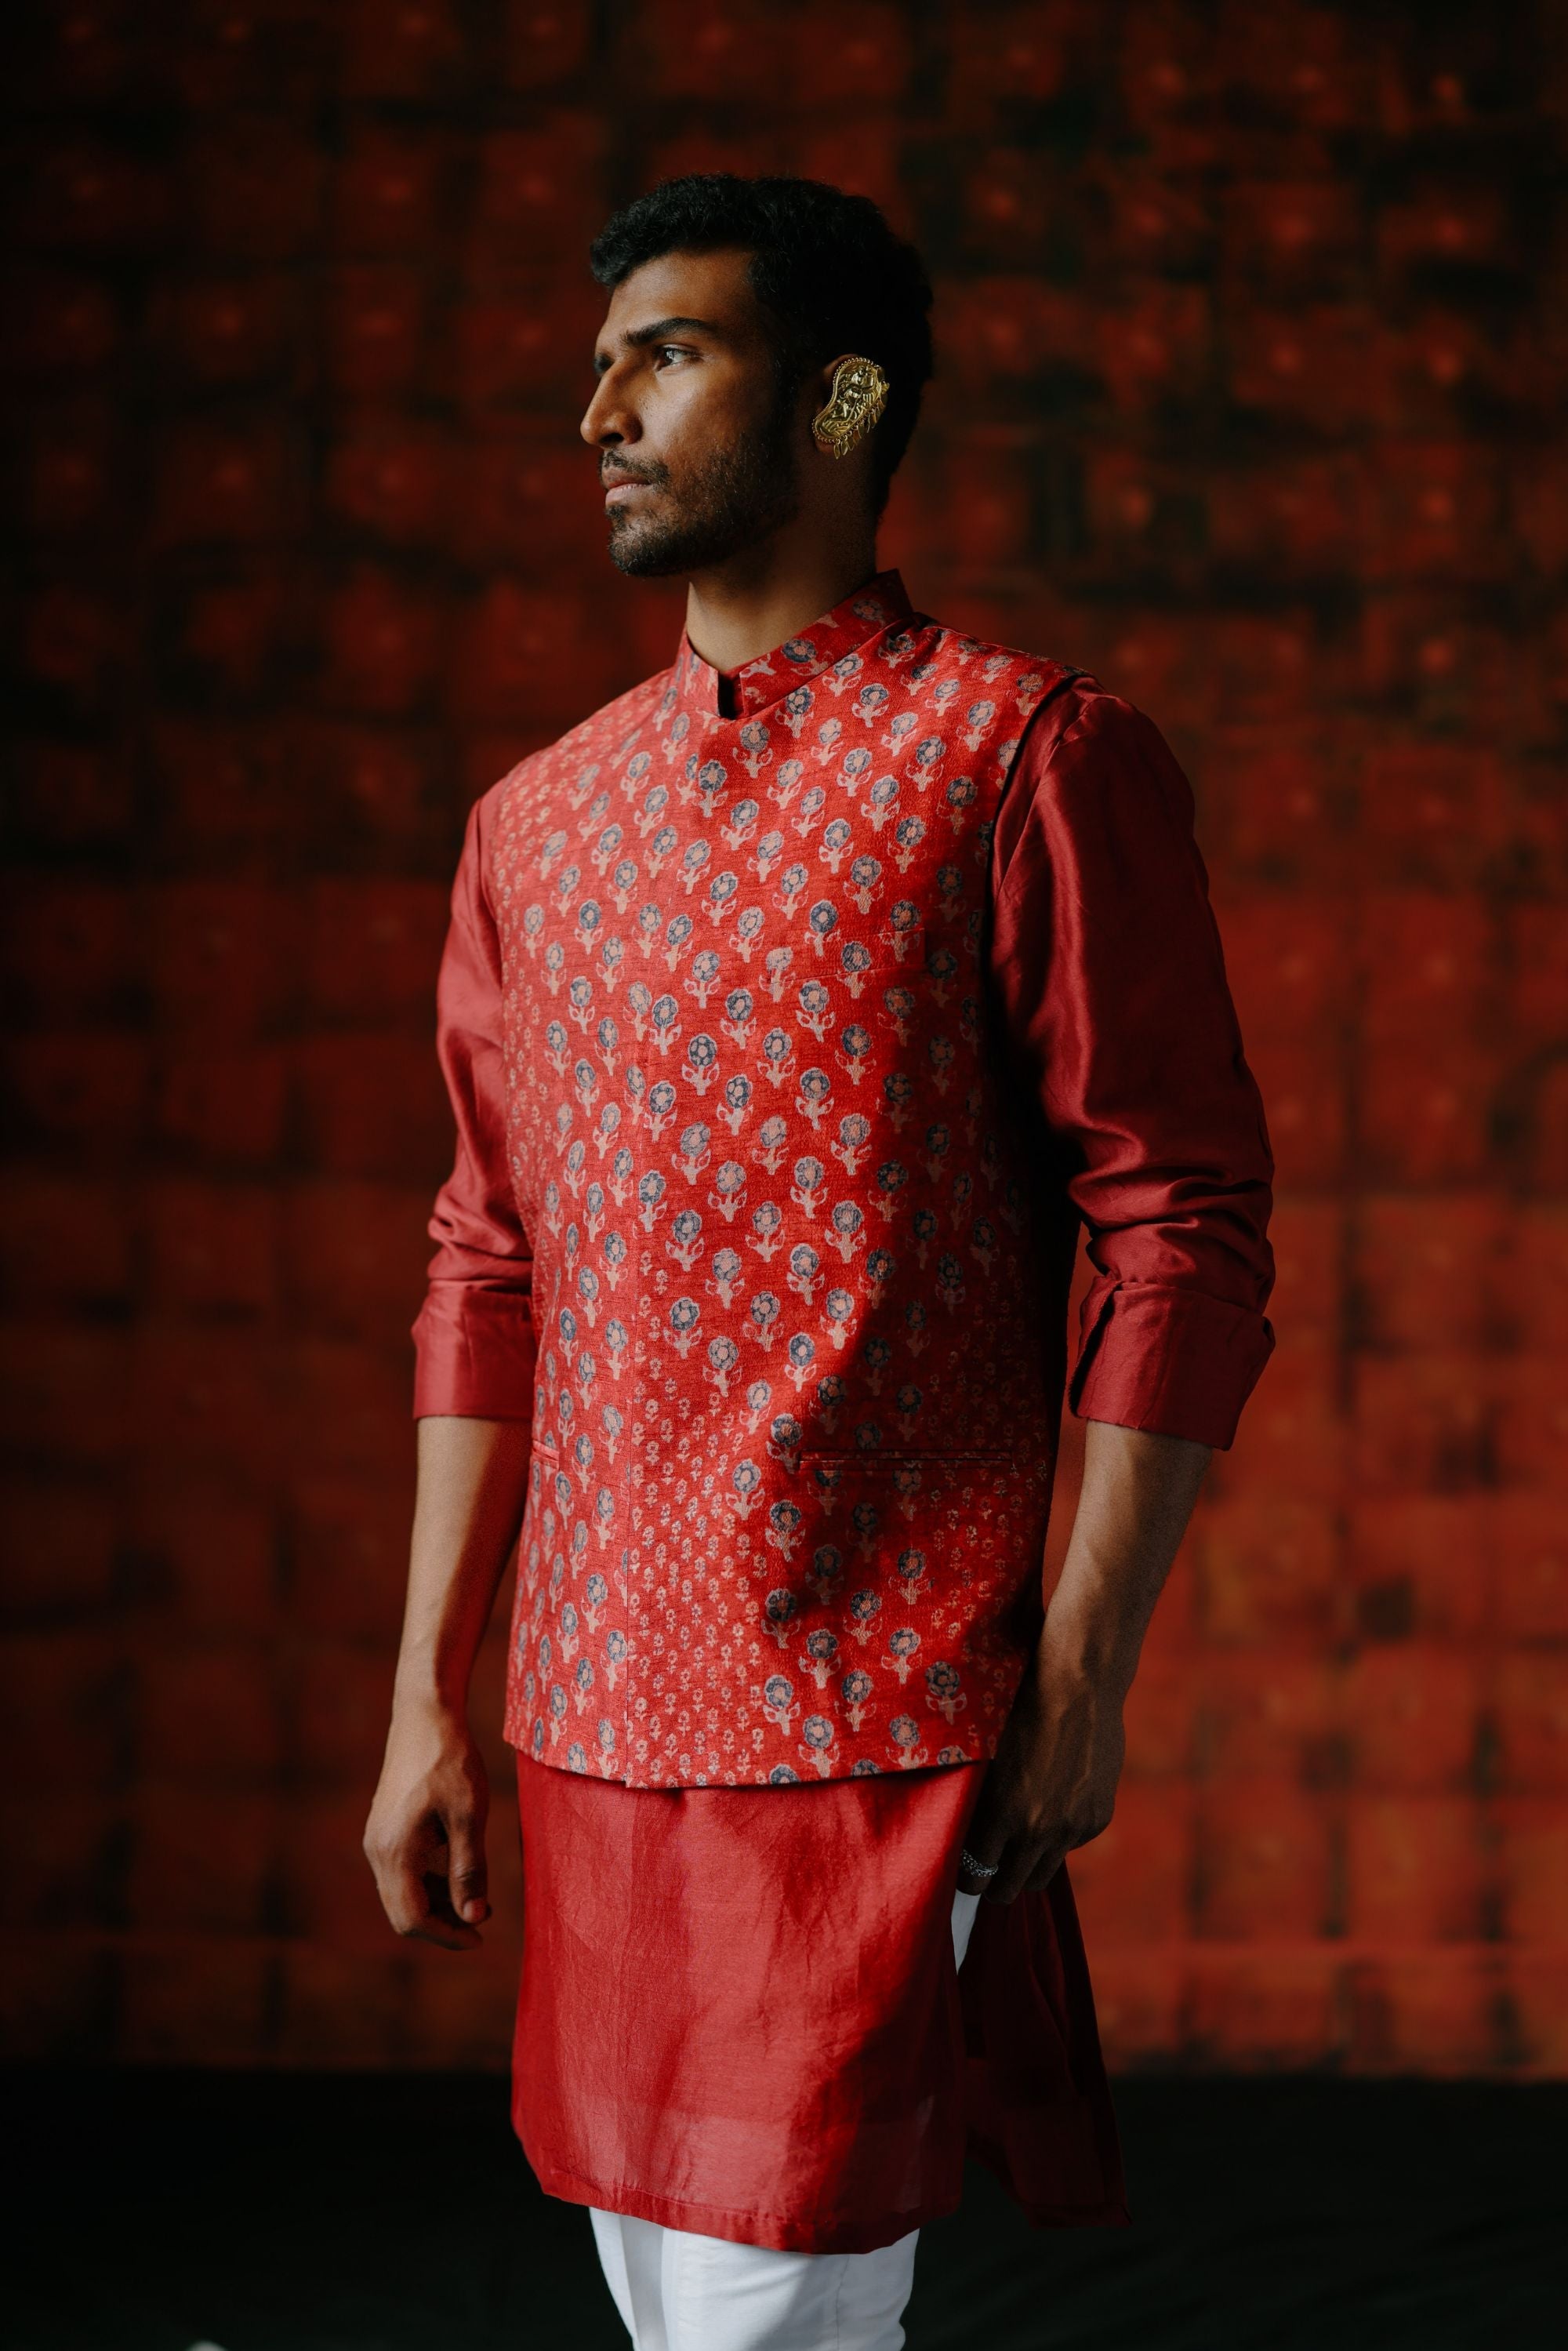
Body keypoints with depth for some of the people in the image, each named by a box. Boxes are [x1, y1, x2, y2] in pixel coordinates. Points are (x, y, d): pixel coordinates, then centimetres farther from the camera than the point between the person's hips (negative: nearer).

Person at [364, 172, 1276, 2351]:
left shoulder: (1029, 753, -4)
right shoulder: (537, 820, 13)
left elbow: (1183, 1230, -7)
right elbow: (489, 1270, 14)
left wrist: (1081, 1682, -11)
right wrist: (427, 1698, 11)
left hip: (873, 1717, -6)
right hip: (590, 1718, 6)